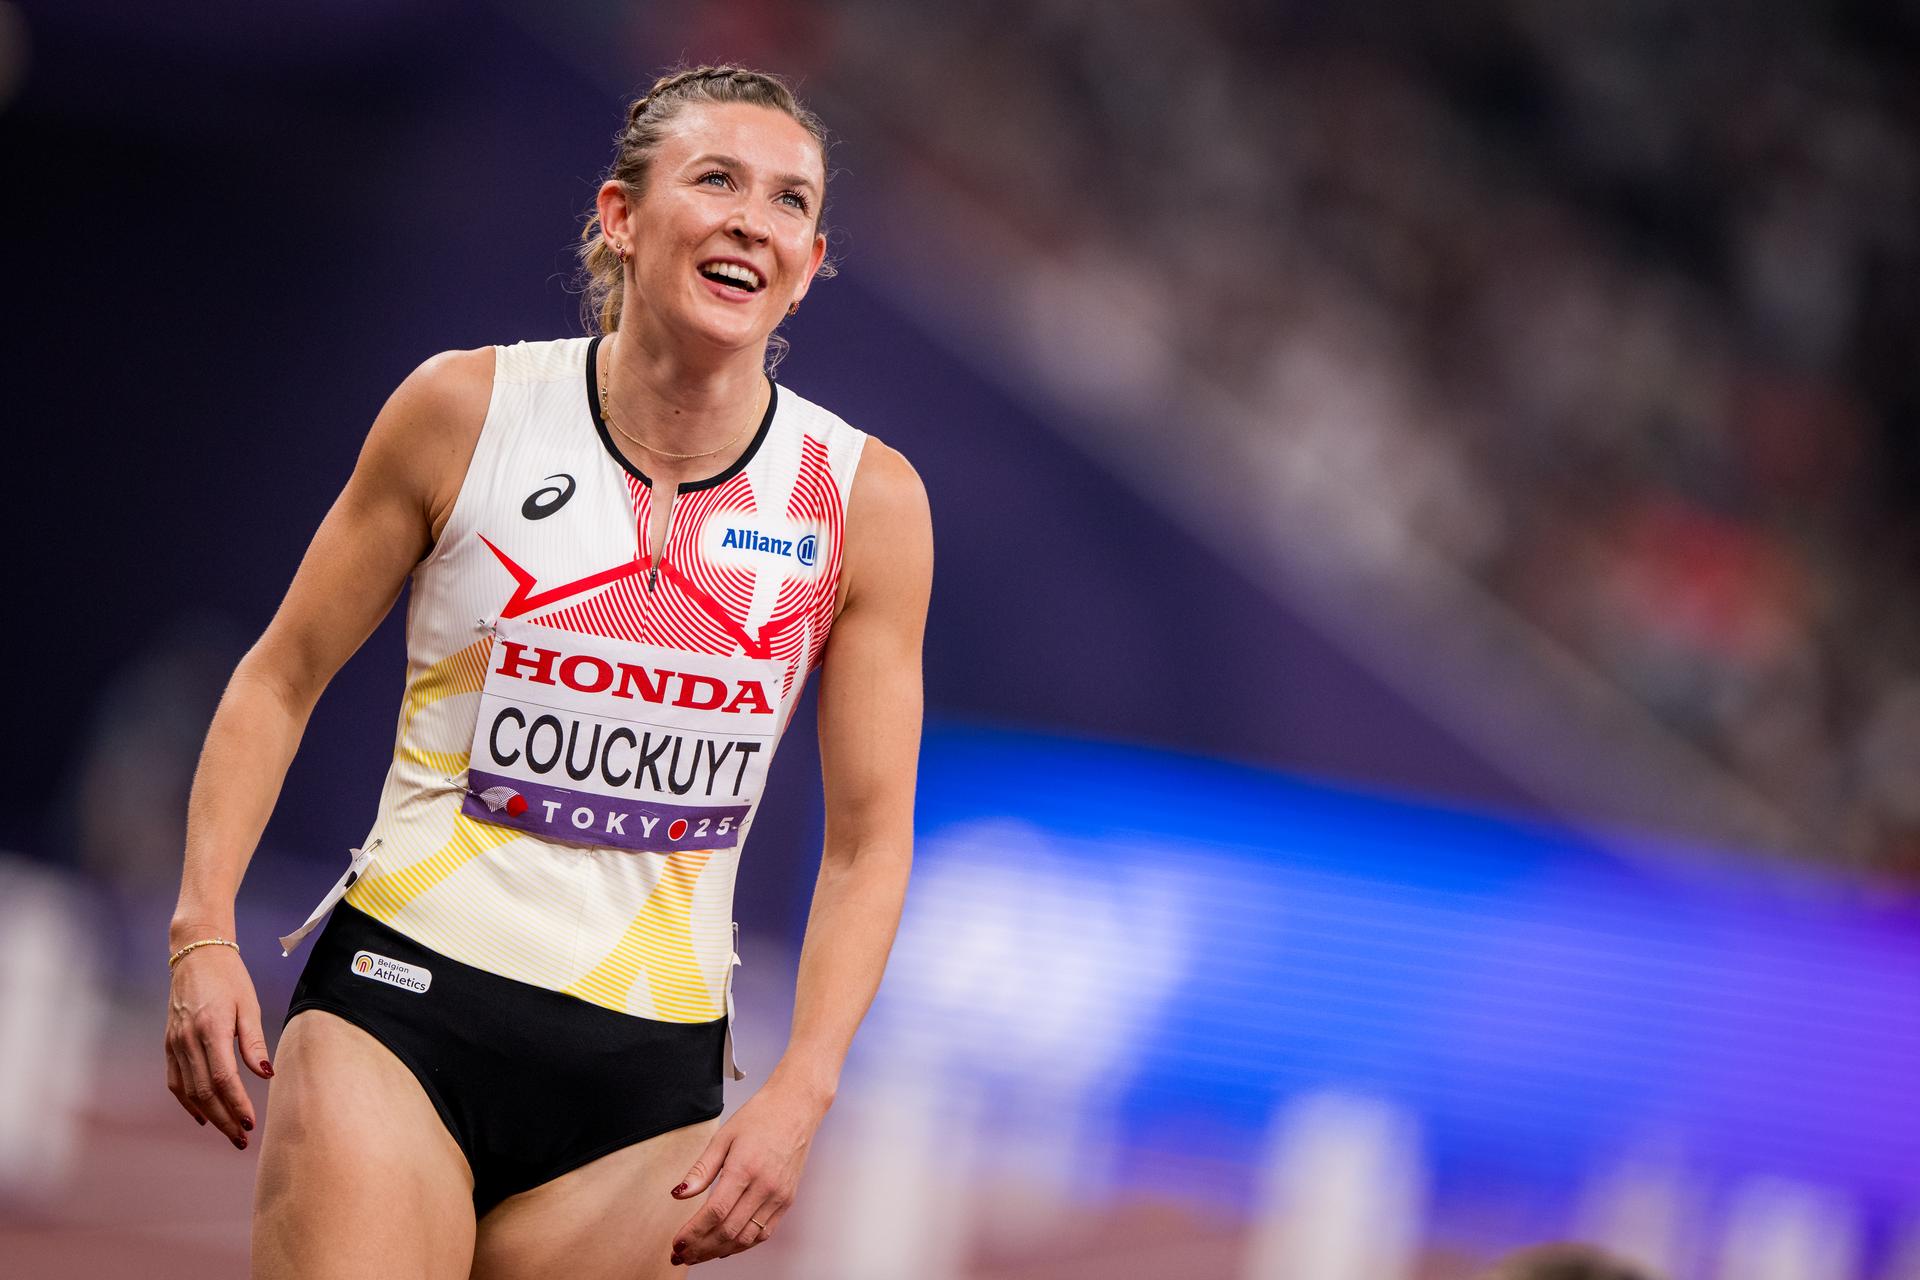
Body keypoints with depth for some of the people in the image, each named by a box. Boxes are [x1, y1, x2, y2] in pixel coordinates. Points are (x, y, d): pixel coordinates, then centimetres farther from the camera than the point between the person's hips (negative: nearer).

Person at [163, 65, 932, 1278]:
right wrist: (204, 935, -5)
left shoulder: (866, 500, -1)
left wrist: (798, 1095, -8)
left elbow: (870, 835, 4)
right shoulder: (468, 410, -3)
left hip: (646, 1079, 2)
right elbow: (282, 677, 6)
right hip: (402, 1006, -2)